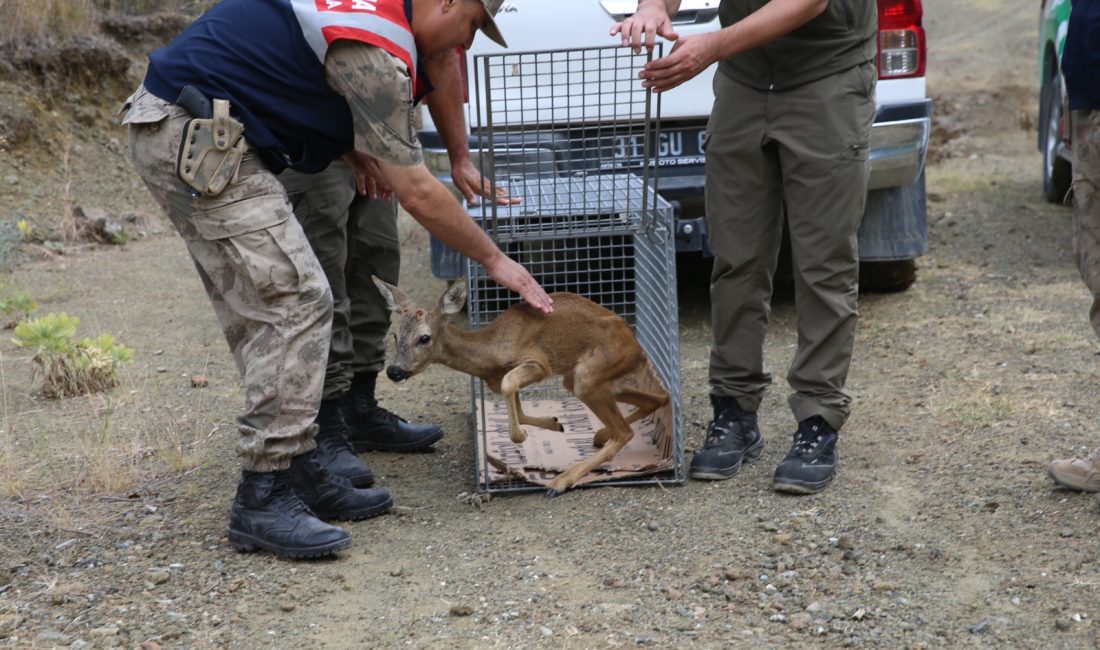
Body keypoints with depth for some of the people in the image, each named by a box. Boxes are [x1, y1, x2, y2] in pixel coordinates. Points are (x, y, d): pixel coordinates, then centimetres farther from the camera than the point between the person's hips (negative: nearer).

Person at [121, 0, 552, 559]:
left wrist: (352, 149, 14)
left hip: (168, 130, 10)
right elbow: (417, 193, -13)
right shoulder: (379, 49, -15)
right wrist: (494, 260, 0)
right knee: (296, 302, -12)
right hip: (198, 141, -10)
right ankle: (262, 501, -8)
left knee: (261, 315, 10)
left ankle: (293, 472, 15)